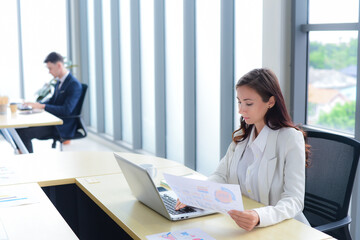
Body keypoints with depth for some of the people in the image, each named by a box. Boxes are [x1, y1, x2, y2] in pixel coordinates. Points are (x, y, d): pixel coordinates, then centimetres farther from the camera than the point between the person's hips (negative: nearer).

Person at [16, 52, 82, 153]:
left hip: (63, 128, -9)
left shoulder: (74, 84, -17)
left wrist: (42, 106, -23)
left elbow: (66, 110, -26)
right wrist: (36, 104, 2)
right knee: (20, 127, 0)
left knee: (23, 133, -19)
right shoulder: (60, 82, 12)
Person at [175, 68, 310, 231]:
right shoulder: (241, 136, 9)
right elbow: (222, 175, 8)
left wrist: (259, 217, -36)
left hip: (280, 227, -5)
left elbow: (294, 200, -17)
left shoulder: (291, 139, -12)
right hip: (242, 224, 5)